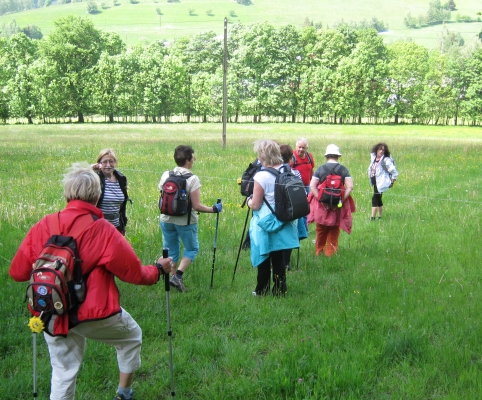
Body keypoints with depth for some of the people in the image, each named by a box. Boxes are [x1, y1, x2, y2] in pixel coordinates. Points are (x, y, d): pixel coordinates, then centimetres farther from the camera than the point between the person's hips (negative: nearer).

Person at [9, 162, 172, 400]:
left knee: (63, 372, 17)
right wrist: (159, 269, 12)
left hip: (53, 317, 3)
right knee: (131, 337, 25)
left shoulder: (43, 226, -6)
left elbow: (17, 272, -1)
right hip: (95, 312, -3)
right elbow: (134, 273, -8)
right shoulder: (102, 230, -15)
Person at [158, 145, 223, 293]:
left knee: (171, 250, 17)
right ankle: (177, 276, -1)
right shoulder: (192, 179, -17)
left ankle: (173, 276, 21)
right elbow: (197, 206, -18)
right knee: (192, 248, 13)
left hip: (166, 220, 4)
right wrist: (214, 209, -4)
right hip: (185, 221, -4)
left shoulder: (165, 175, -2)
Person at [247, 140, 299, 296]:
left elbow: (255, 205, -15)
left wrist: (249, 201, 5)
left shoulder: (261, 176, -19)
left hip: (266, 224, -5)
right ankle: (279, 290, 19)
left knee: (264, 258, 8)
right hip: (283, 223, 5)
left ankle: (262, 291, 17)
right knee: (279, 258, 14)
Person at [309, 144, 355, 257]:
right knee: (334, 230, 13)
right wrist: (341, 200, -11)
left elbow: (312, 186, -11)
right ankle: (331, 252, 16)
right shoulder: (343, 169, -3)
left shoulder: (321, 169, -3)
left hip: (322, 205, 0)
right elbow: (350, 187, -12)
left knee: (321, 230, 14)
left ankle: (319, 251, 23)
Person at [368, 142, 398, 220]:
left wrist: (392, 182, -10)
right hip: (375, 182, 8)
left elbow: (394, 172, -14)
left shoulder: (385, 160, -14)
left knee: (375, 199, -12)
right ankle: (380, 217, 24)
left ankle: (373, 218, -12)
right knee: (378, 200, 15)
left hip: (381, 182, -8)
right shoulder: (373, 158, 6)